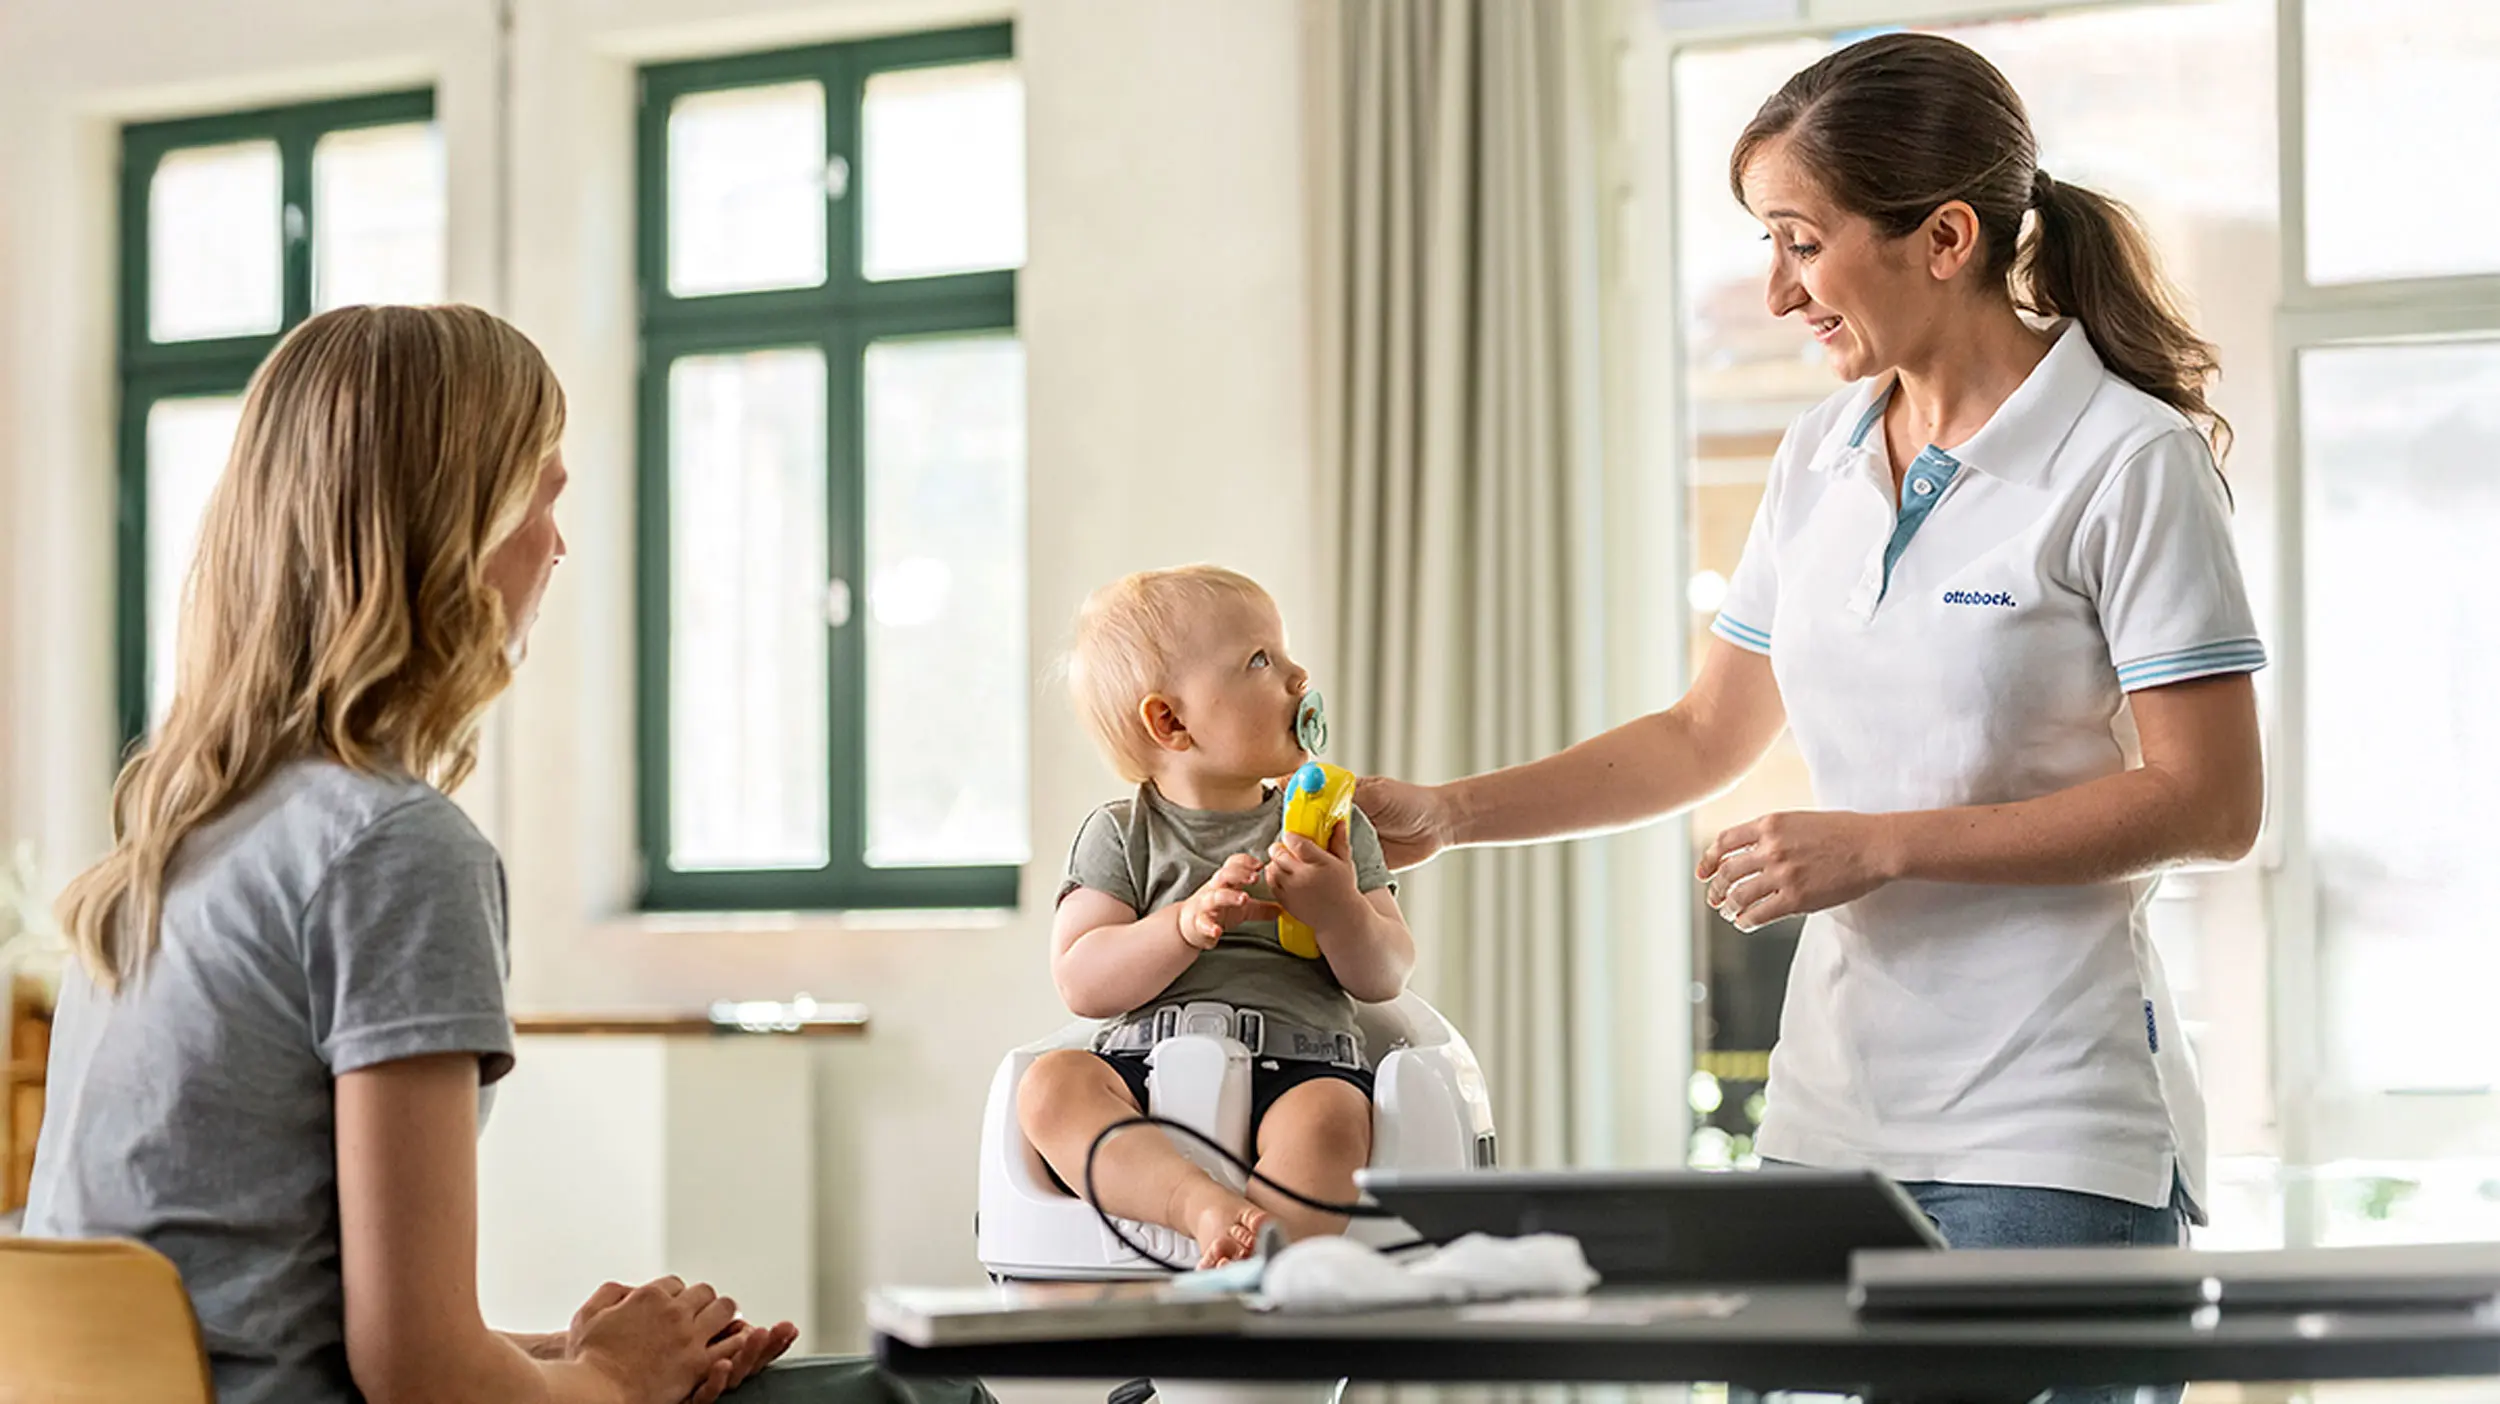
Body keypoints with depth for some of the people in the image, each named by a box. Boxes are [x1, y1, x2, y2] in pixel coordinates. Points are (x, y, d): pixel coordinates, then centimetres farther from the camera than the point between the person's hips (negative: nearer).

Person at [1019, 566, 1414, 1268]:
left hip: (1297, 1066, 0)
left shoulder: (1336, 828, 16)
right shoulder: (1120, 835, 10)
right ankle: (1202, 1203, -46)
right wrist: (1190, 923, -16)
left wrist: (1342, 913, -11)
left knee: (1328, 1115, -35)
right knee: (1050, 1083, -29)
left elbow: (1385, 977, 11)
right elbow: (1081, 984, -2)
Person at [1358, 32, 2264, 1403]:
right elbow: (1703, 737, 21)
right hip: (1831, 1105, 6)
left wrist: (1881, 845, -14)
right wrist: (1445, 812, 11)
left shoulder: (2129, 460, -8)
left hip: (2048, 1141, -6)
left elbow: (2211, 802, -12)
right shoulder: (1822, 456, 13)